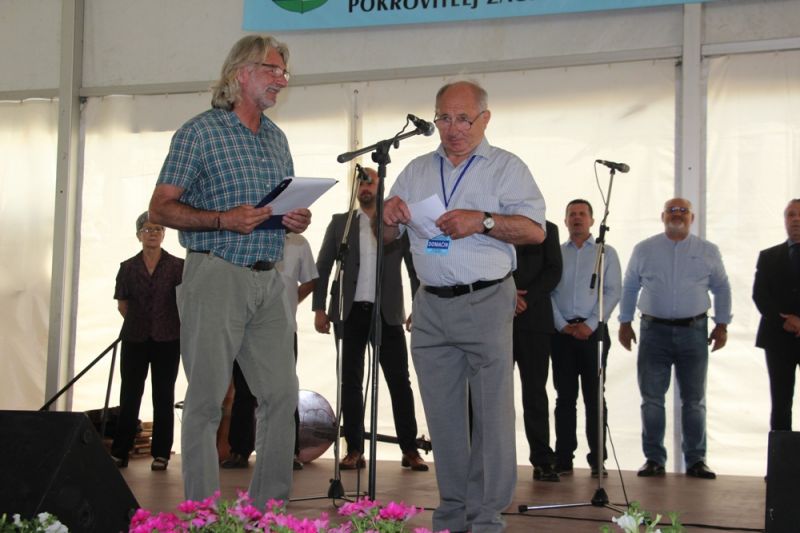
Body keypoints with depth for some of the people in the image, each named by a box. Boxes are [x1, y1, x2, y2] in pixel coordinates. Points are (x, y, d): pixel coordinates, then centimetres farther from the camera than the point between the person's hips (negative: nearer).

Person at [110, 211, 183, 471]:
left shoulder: (177, 266, 1)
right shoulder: (128, 267, 6)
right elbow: (122, 305, 12)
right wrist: (138, 323, 9)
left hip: (167, 340, -1)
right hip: (135, 339, 2)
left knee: (163, 396, 2)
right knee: (129, 395, 2)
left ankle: (161, 453, 7)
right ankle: (120, 452, 7)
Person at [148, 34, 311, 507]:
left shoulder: (277, 138, 17)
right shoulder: (200, 131, -2)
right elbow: (161, 207, -5)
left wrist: (297, 220, 3)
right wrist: (223, 220, -19)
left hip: (270, 280, 7)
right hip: (218, 274, -6)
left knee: (282, 394, 5)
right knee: (207, 397, -4)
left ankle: (270, 507, 15)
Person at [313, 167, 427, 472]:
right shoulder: (340, 223, 10)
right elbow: (323, 266, 9)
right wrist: (319, 308, 1)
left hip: (387, 313, -1)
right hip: (351, 312, 1)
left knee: (399, 381, -2)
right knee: (351, 381, 3)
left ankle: (409, 449, 3)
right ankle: (355, 450, 9)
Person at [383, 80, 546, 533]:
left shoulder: (505, 167, 4)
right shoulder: (417, 171, 17)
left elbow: (535, 229, -7)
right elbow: (387, 236, 18)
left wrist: (481, 220, -19)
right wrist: (387, 214, -4)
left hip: (485, 304, -4)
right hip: (431, 306, 5)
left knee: (492, 413, -6)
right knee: (442, 414, 7)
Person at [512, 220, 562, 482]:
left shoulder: (546, 229, 13)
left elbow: (553, 271, 3)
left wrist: (526, 298, -10)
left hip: (534, 317, 0)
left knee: (535, 392, -2)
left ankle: (542, 461, 0)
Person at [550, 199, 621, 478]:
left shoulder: (606, 253, 10)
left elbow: (613, 292, 1)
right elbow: (547, 291, 5)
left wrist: (590, 325, -10)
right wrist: (562, 324, -8)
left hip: (593, 331, -1)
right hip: (562, 331, 1)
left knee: (594, 397, -1)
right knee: (565, 397, 2)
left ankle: (597, 459, 1)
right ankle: (563, 459, 4)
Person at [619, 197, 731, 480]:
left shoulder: (708, 251, 7)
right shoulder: (644, 250, 7)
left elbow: (722, 288, 12)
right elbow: (629, 287, 11)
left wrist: (722, 325, 6)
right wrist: (625, 323, 7)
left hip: (693, 331, 0)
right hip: (654, 331, 0)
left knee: (694, 400, 4)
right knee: (652, 398, 1)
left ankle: (695, 460, 10)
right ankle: (654, 458, 8)